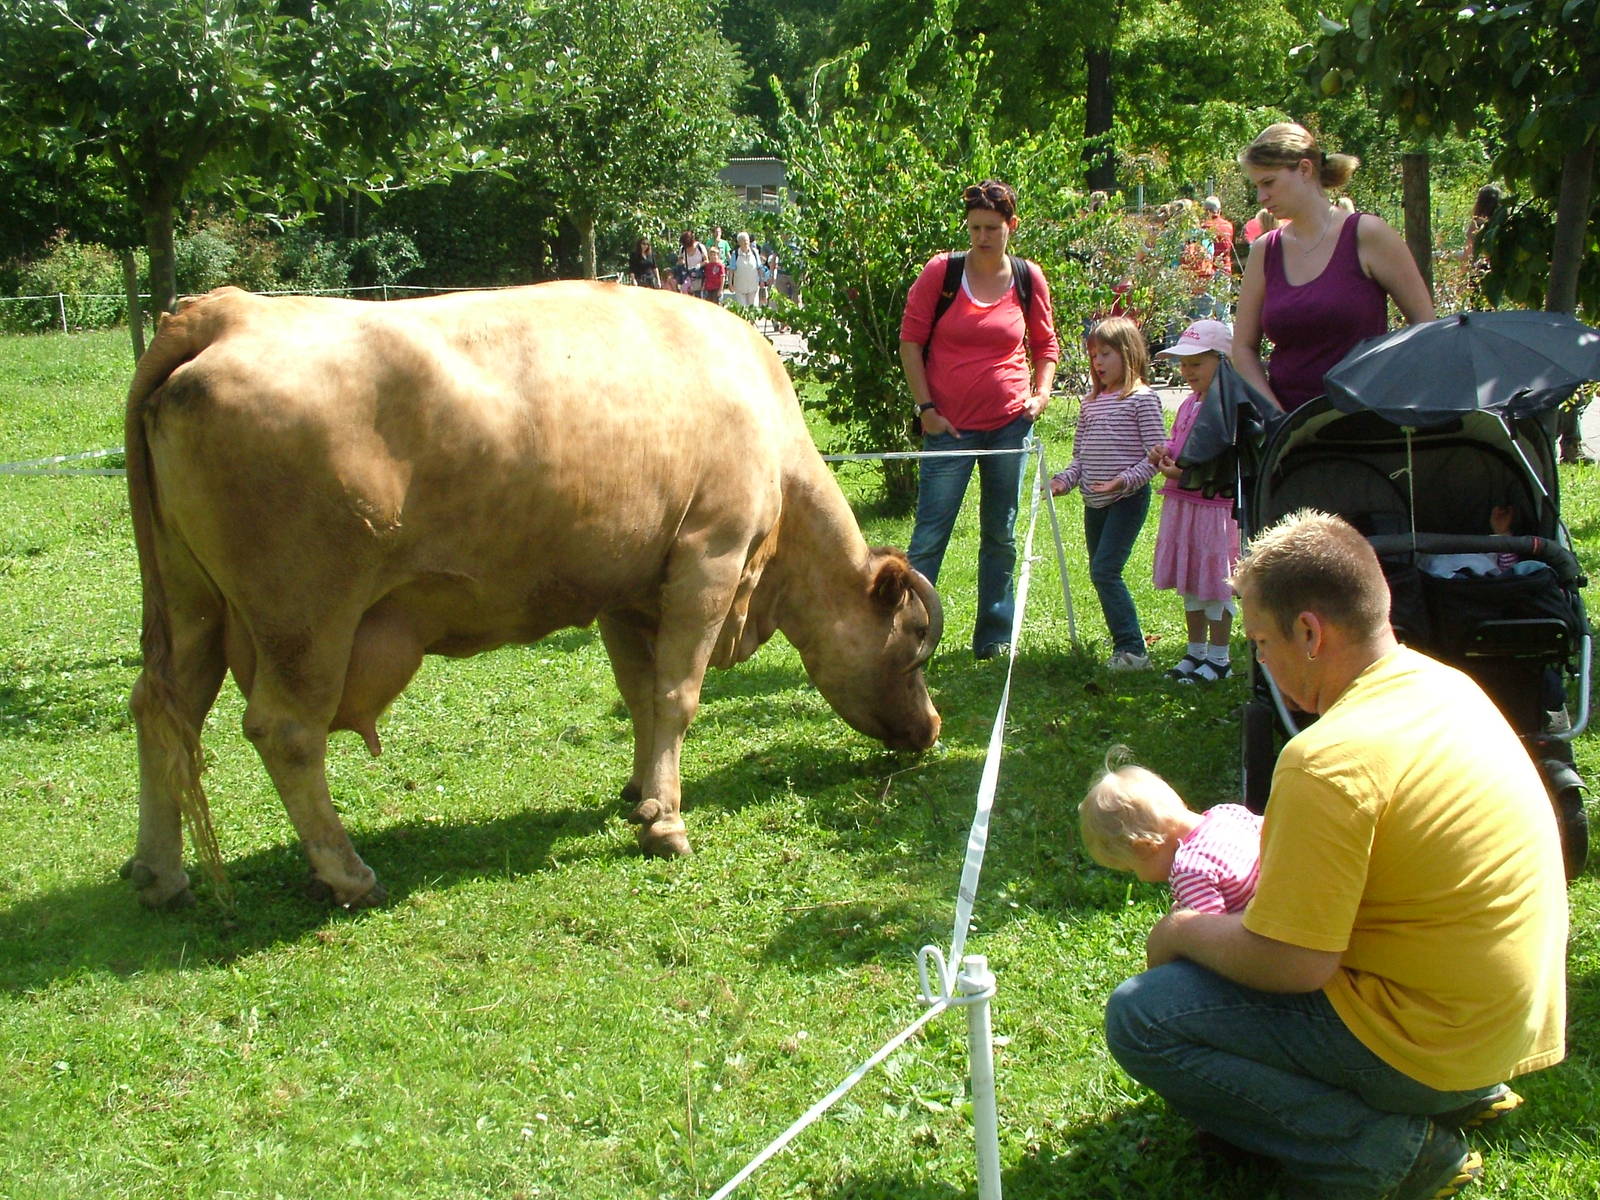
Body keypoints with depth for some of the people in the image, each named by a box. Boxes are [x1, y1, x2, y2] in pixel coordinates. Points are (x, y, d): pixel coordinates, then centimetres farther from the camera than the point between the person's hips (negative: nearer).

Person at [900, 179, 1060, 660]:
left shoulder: (1029, 278, 3)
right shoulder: (940, 271, -5)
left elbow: (1045, 344, 15)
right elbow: (910, 339, -2)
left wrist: (1041, 392, -2)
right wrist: (926, 407, -7)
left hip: (1009, 421, 3)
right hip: (950, 424, -3)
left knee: (1001, 535, 11)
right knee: (929, 535, -5)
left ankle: (994, 636, 21)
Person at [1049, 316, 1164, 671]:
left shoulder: (1141, 398, -8)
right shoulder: (1090, 402, 13)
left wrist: (1126, 480, -24)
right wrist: (1065, 479, -1)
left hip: (1127, 499, -8)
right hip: (1094, 502, 8)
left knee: (1104, 570, -15)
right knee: (1101, 573, 11)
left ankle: (1132, 650, -11)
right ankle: (1127, 639, 22)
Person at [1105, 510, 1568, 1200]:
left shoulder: (1332, 760, -26)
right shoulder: (1443, 685, 2)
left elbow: (1290, 964, -23)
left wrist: (1180, 934, -6)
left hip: (1429, 1039, -9)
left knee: (1139, 1020, -9)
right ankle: (1454, 1093, 16)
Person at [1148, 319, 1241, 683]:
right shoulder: (1189, 404, 13)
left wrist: (1187, 472, -23)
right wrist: (1162, 453, 2)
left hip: (1216, 506, -9)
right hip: (1182, 503, 9)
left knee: (1216, 586, 1)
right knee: (1189, 585, 16)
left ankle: (1218, 659, 11)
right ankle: (1196, 653, 27)